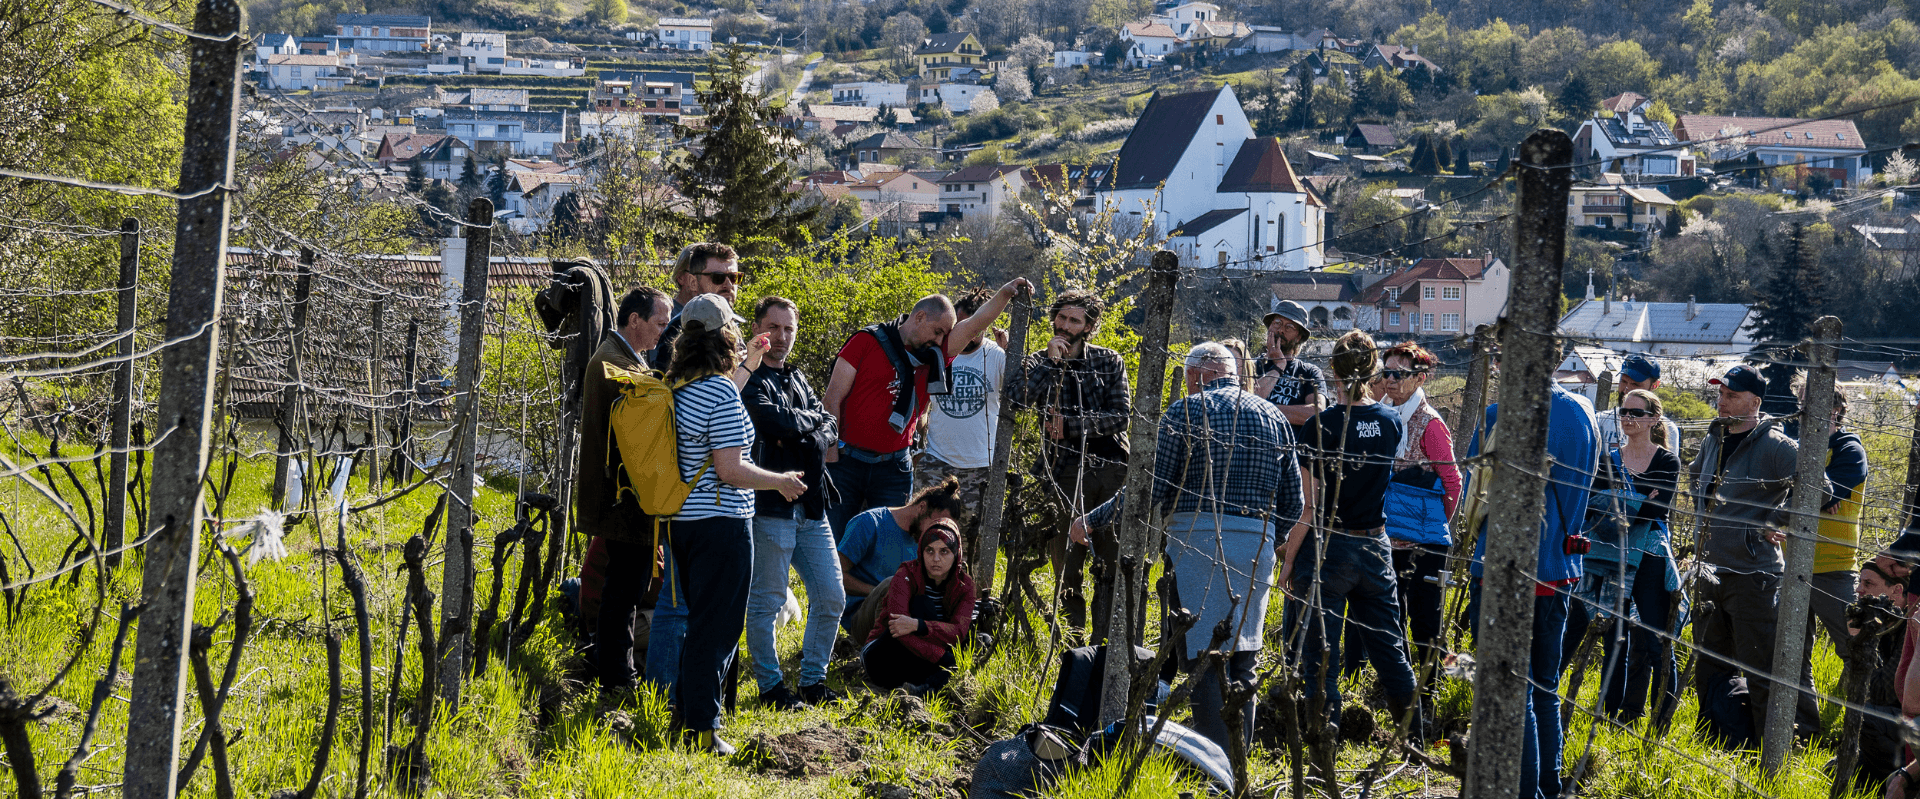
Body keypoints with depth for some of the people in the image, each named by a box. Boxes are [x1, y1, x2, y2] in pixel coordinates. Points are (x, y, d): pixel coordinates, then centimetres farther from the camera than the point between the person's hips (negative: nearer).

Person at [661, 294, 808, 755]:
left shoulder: (674, 387, 7)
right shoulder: (722, 392, -19)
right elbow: (730, 470, -21)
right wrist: (781, 481, -6)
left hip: (681, 521, 8)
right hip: (719, 523, -8)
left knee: (702, 619, 21)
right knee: (716, 626, 1)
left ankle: (685, 715, 27)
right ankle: (701, 731, 5)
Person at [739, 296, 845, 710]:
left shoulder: (797, 379, 18)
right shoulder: (750, 379, -8)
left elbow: (829, 429, 11)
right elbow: (778, 423, -22)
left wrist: (804, 439, -11)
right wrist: (810, 419, -3)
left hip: (810, 505, 8)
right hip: (771, 505, -8)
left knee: (831, 597, 10)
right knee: (766, 601, -1)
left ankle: (813, 680, 22)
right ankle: (771, 686, 10)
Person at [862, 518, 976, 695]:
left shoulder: (964, 585, -2)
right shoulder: (906, 576, -13)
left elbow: (958, 632, -19)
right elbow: (899, 626, -29)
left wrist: (918, 626, -38)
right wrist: (948, 664, -37)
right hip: (881, 659, -4)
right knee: (922, 604, -27)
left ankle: (929, 686, -41)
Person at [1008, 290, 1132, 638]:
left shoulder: (1108, 361, 9)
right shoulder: (1039, 363, 8)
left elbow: (1120, 416, -1)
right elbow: (1020, 400, -12)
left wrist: (1069, 425, -10)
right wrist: (1051, 360, -12)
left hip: (1112, 469, 1)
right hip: (1067, 473, 0)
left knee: (1112, 558, -1)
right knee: (1068, 561, 0)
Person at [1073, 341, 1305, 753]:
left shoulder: (1185, 412, -2)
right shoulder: (1274, 418, 12)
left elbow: (1148, 491, -7)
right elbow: (1293, 503, 12)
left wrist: (1091, 522, 4)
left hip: (1198, 539, -5)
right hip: (1259, 543, 5)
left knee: (1203, 657, -4)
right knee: (1241, 657, 14)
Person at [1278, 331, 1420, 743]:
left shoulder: (1321, 425, -14)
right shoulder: (1392, 422, 0)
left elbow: (1309, 505, -14)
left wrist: (1288, 559, -6)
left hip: (1327, 548, -5)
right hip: (1376, 549, 5)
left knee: (1320, 655, 3)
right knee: (1390, 650, 15)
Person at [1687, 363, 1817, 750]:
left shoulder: (1775, 446, -13)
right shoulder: (1713, 440, 10)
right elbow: (1695, 476, 32)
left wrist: (1777, 524, -11)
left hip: (1753, 573, -8)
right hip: (1710, 571, 8)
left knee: (1761, 670, -6)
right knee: (1710, 663, 17)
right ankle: (1715, 743, 30)